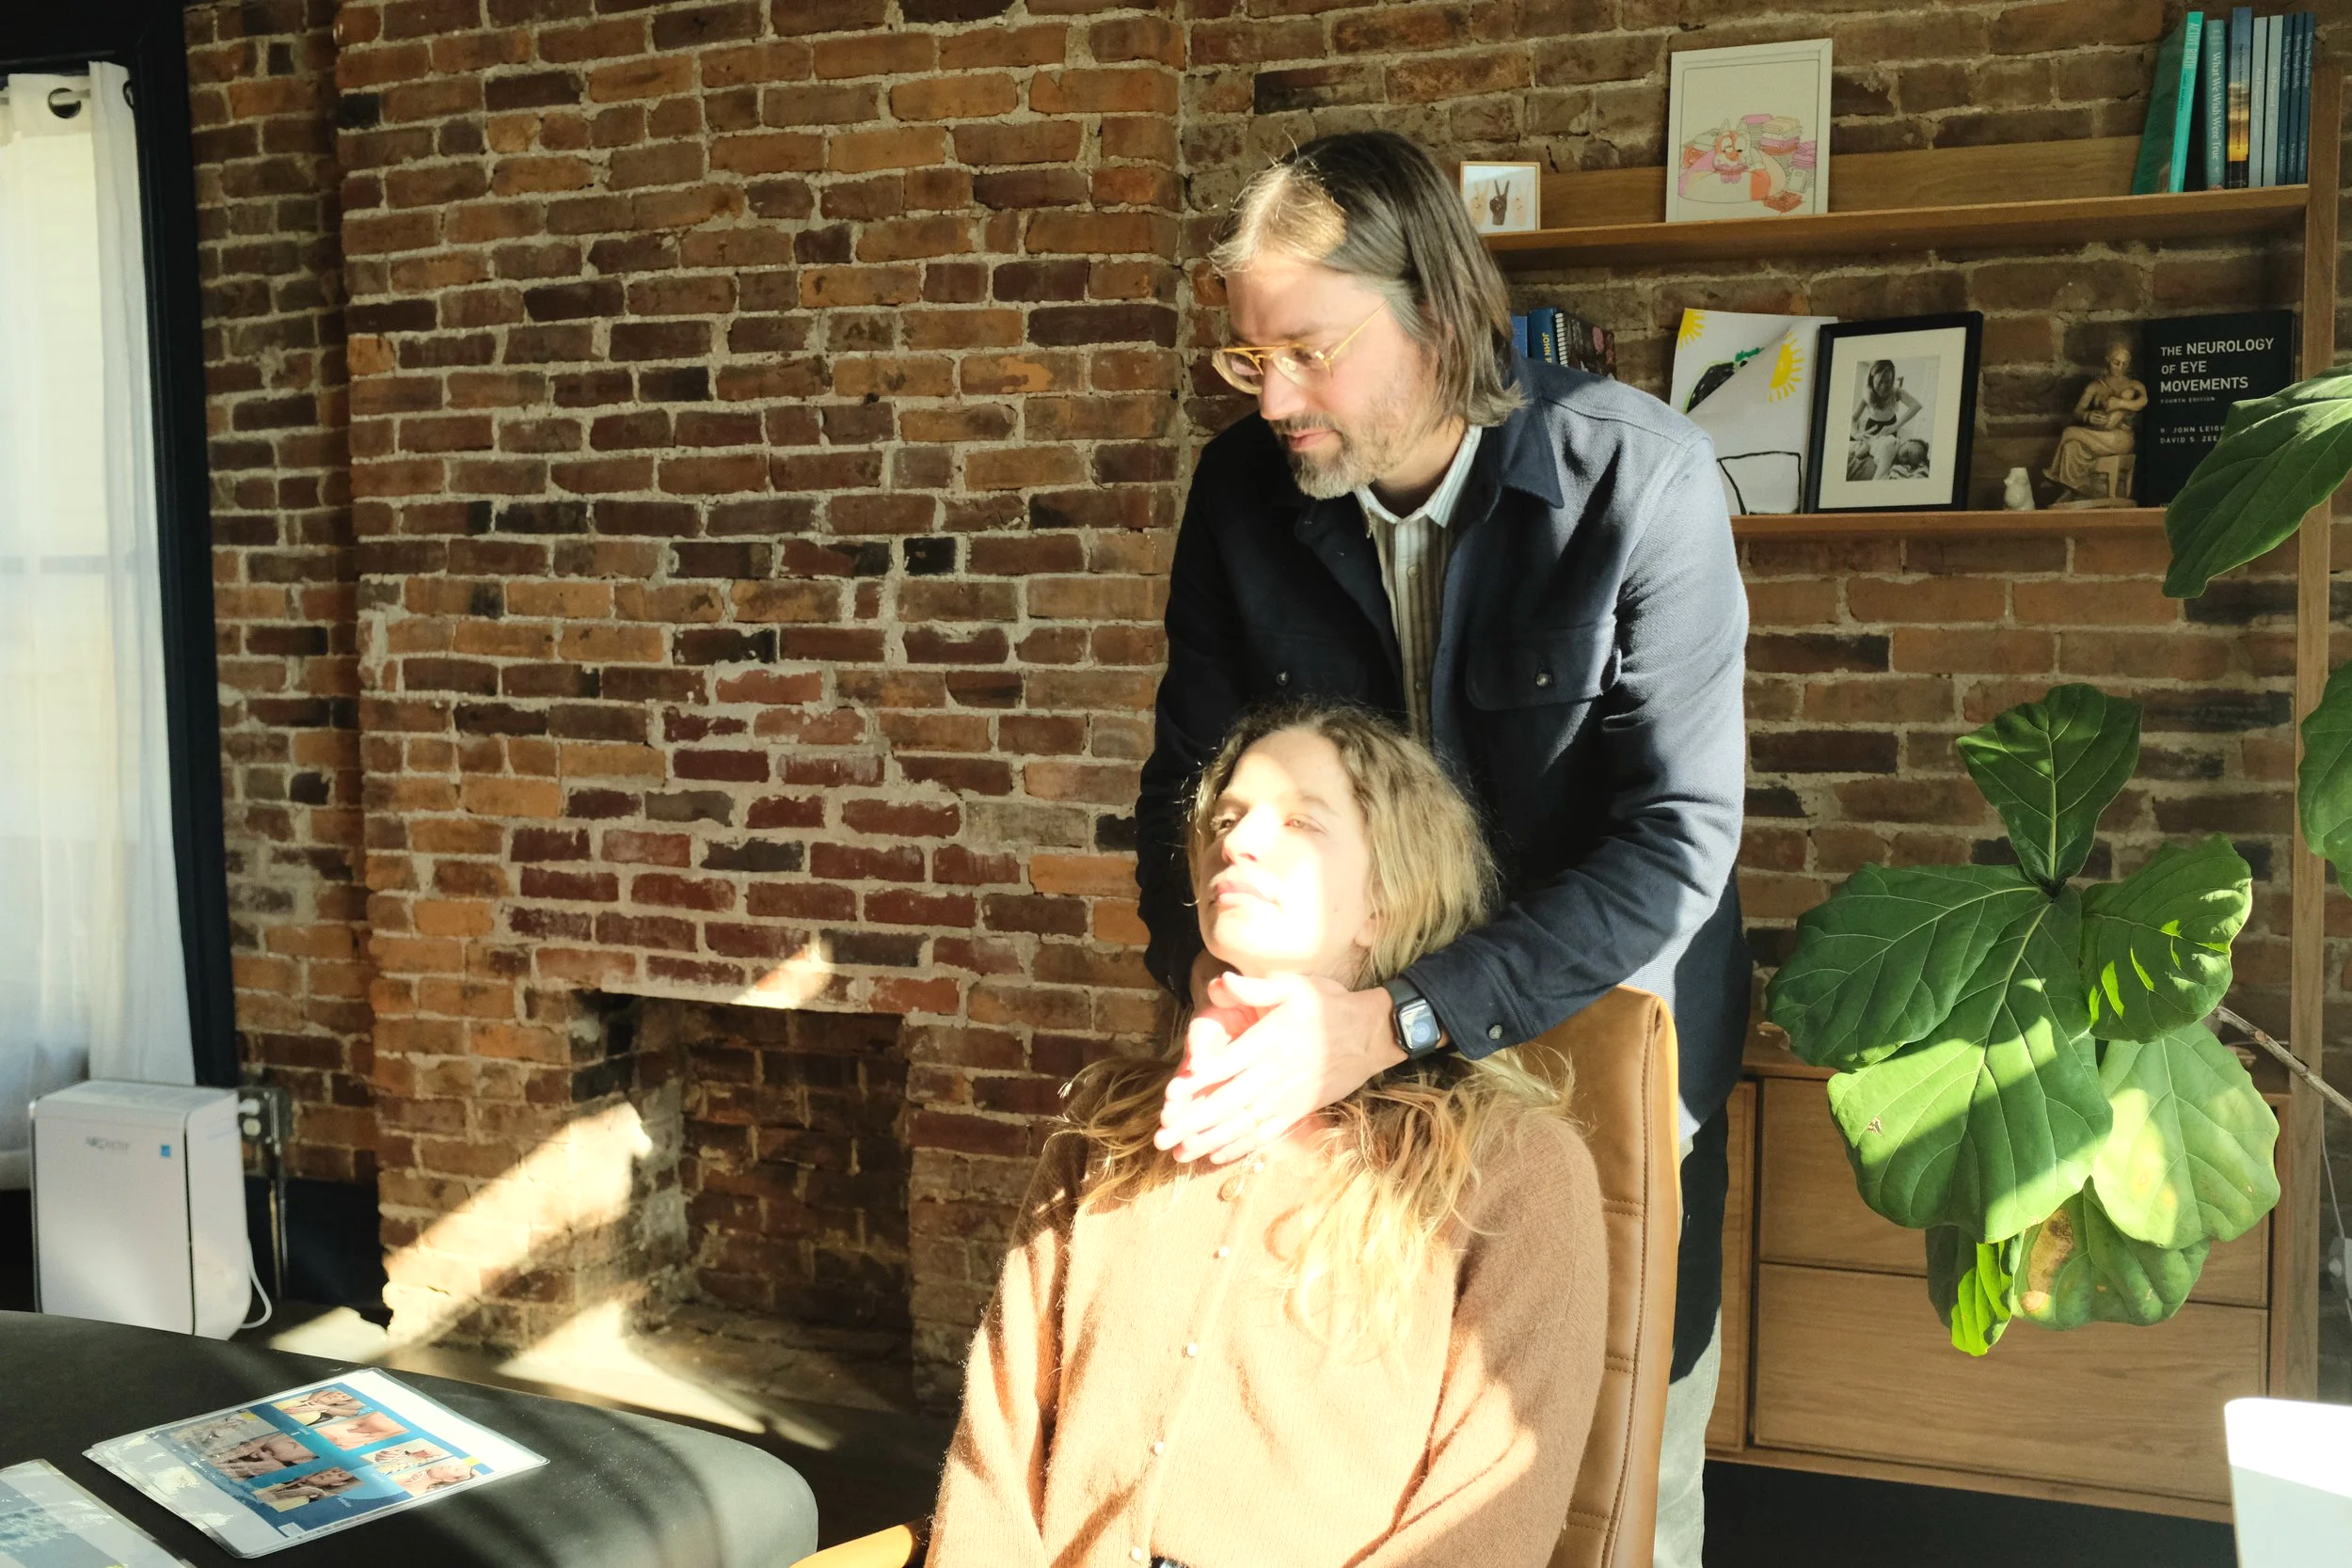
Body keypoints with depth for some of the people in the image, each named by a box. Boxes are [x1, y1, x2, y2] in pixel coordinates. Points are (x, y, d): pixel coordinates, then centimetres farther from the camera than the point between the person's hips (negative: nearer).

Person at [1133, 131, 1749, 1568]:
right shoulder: (1246, 489, -7)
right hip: (1348, 1056, 3)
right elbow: (1190, 777, -1)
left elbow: (1676, 841, -25)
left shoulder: (1639, 476, -21)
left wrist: (1388, 1023, -32)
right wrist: (1210, 975, -22)